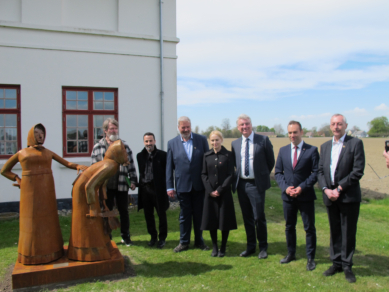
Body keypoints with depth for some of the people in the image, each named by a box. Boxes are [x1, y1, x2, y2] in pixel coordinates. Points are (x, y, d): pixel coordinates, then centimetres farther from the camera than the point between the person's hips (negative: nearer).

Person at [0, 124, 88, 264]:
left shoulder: (48, 152, 12)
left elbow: (67, 163, 6)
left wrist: (78, 166, -14)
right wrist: (18, 180, 2)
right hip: (30, 191, -2)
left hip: (46, 190, 2)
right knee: (31, 221, 1)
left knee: (48, 219, 5)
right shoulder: (21, 153, 8)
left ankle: (49, 250, 16)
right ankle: (32, 254, 12)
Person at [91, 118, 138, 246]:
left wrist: (133, 180, 3)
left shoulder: (124, 145, 6)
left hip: (122, 185, 1)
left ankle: (125, 236, 24)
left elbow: (131, 164, 7)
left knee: (123, 210, 10)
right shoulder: (98, 147, 2)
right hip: (105, 186, -1)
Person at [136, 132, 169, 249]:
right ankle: (153, 236, 28)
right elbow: (141, 172, 14)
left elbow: (167, 172, -4)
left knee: (161, 214, 7)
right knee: (148, 215, 12)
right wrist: (140, 184, 5)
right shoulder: (140, 156, 8)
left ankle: (162, 238, 21)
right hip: (145, 188, 4)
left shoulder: (162, 155, -5)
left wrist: (167, 188, -9)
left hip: (158, 189, -4)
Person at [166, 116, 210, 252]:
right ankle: (184, 242, 24)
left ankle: (199, 241, 27)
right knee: (184, 215, 10)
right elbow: (169, 166, 3)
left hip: (199, 185, 0)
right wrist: (169, 186, -1)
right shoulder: (172, 143, 2)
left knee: (199, 214, 11)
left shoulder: (201, 140, 1)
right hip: (182, 185, 0)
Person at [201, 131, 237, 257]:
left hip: (224, 192, -2)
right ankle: (214, 247, 21)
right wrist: (210, 190, -7)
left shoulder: (228, 155, -2)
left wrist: (220, 190, -12)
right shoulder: (207, 155, 6)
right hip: (210, 193, 3)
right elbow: (203, 174, 5)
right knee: (211, 220, 6)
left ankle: (223, 248, 18)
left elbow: (230, 175, -5)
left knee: (225, 220, 3)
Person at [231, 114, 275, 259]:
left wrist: (263, 175, 6)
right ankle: (250, 247, 26)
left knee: (259, 217, -1)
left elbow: (271, 161, 2)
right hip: (241, 184, 4)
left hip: (256, 184, -4)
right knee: (247, 218, 12)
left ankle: (263, 248, 19)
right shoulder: (235, 143, 8)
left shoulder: (263, 140, -4)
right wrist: (237, 176, 9)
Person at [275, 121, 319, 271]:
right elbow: (278, 172, 7)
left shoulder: (312, 150, -4)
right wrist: (285, 187, -9)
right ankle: (291, 254, 31)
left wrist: (302, 187, -16)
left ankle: (310, 258, 20)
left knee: (309, 228, 5)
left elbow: (316, 172, -7)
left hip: (306, 195, -3)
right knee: (289, 226, 15)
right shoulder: (283, 150, 7)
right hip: (288, 196, 3)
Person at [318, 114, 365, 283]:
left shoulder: (355, 143, -4)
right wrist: (326, 189, -6)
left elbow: (358, 171, -11)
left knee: (348, 232, 4)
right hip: (330, 196, 5)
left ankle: (347, 266, 16)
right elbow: (320, 171, 10)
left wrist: (339, 188, -14)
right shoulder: (325, 146, 13)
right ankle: (336, 263, 24)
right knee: (334, 231, 13)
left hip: (349, 196, -5)